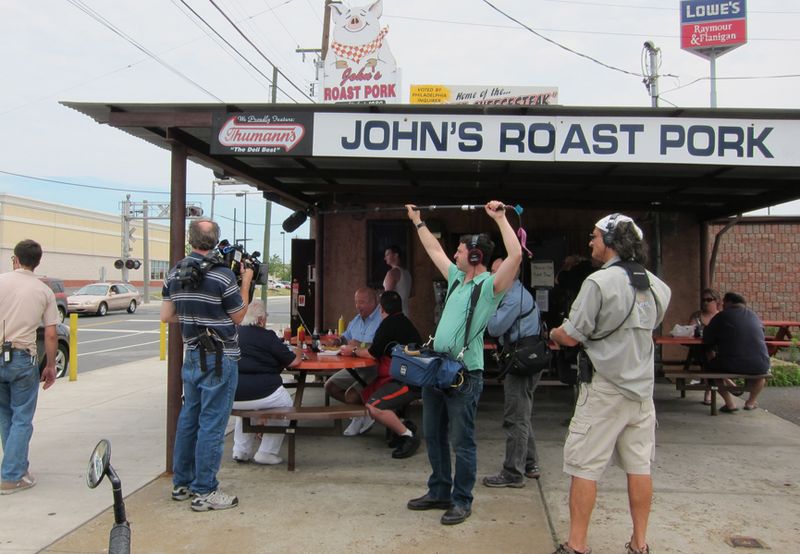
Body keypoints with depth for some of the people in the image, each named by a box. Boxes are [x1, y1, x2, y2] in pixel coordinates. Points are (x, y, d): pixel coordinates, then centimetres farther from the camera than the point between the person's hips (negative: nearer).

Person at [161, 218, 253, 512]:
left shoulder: (175, 273, 3)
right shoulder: (222, 275, -17)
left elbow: (167, 316, 7)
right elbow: (238, 316, -5)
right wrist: (246, 281, 3)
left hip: (192, 356, 7)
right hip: (219, 359, -7)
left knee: (188, 418, 16)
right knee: (211, 425, -1)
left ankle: (182, 483, 27)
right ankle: (205, 492, 6)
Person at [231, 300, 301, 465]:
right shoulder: (267, 336, -6)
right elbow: (293, 361, -2)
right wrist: (298, 353, 21)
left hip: (231, 397, 6)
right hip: (261, 394, -5)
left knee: (245, 406, 39)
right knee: (286, 405, 23)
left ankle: (241, 451, 32)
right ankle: (267, 453, 18)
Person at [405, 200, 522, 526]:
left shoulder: (490, 285, -8)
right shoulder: (457, 278, 14)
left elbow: (516, 255, -24)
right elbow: (434, 250, 27)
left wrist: (500, 218, -21)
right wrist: (417, 221, 33)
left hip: (465, 374, -8)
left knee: (461, 441, 1)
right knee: (434, 435, 16)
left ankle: (462, 501, 14)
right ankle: (439, 492, 30)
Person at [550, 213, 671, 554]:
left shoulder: (599, 282, -15)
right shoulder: (657, 285, 6)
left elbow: (570, 337, -14)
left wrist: (553, 334, 9)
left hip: (605, 390, -7)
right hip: (643, 388, 7)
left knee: (584, 467, 1)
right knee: (639, 466, 13)